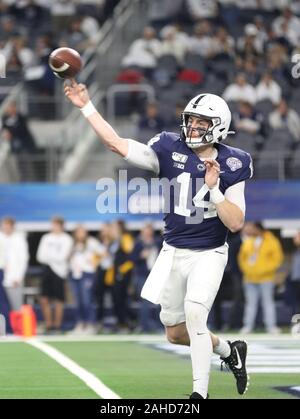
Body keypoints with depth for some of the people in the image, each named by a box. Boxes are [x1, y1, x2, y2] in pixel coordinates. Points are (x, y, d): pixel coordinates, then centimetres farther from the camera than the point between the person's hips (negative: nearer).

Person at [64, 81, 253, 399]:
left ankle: (200, 392, -14)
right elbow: (117, 144, -10)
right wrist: (86, 107, -14)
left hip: (209, 254, -4)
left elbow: (236, 223, -14)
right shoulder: (170, 150, -5)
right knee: (176, 334, 12)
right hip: (173, 253, 4)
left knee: (194, 313, -25)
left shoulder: (230, 165, -10)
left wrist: (214, 188, -26)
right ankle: (229, 351, 39)